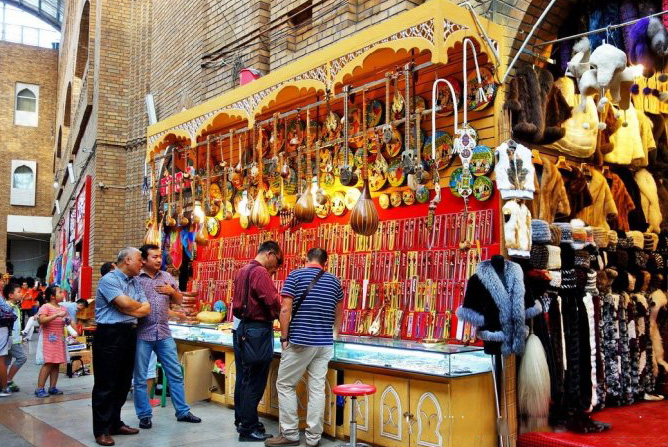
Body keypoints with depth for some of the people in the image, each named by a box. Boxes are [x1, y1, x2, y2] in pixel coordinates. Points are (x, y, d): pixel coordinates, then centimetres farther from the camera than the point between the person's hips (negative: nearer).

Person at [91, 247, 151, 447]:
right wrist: (138, 305, 0)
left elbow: (146, 309, 7)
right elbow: (126, 303, -21)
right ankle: (101, 430, 6)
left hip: (129, 334, 8)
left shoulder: (135, 282, 14)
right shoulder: (109, 280, -10)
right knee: (106, 384, -1)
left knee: (123, 383, 13)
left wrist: (128, 309, -10)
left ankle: (115, 423, 25)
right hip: (110, 335, -8)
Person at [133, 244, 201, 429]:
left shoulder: (167, 277, 9)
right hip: (142, 334, -4)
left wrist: (172, 291, -4)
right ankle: (144, 415, 19)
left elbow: (179, 300, 15)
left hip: (164, 333, 4)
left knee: (175, 374, 8)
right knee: (140, 378, 6)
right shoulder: (134, 279, -5)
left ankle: (182, 411, 18)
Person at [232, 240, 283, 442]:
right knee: (254, 383, -2)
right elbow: (274, 302, -21)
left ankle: (241, 421, 27)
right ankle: (249, 429, 5)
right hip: (258, 332, -9)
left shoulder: (242, 271, 14)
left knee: (243, 379, 17)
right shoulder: (260, 272, -15)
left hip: (243, 329, 10)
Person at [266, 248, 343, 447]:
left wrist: (284, 337, -2)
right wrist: (335, 333, 42)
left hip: (299, 342, -4)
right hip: (325, 344, 4)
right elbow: (338, 313, 25)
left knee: (285, 385, 8)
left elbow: (285, 309, -12)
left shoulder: (295, 275, -2)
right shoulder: (334, 281, 11)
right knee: (317, 389, 6)